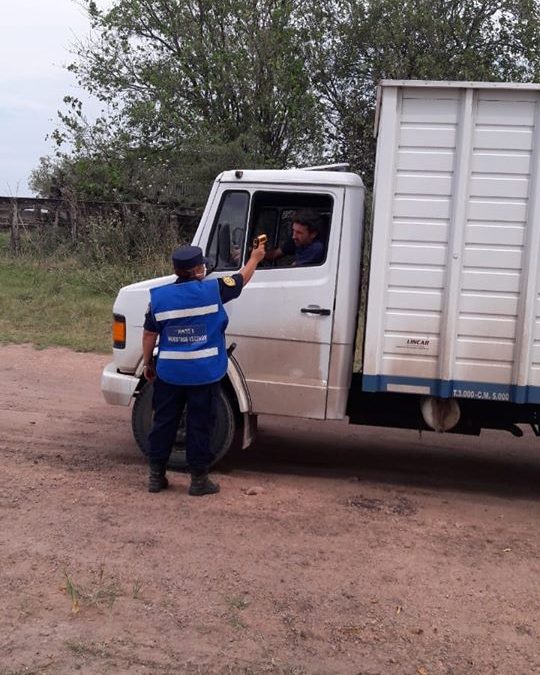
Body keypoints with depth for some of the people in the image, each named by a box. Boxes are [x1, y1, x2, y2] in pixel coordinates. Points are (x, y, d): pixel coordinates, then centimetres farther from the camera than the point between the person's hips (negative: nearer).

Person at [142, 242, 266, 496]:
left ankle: (156, 475, 21)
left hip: (169, 372, 3)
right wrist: (255, 258, 27)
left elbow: (149, 335, 4)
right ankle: (199, 479, 14)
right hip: (204, 374, -2)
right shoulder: (213, 290, -8)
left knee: (163, 423, 13)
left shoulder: (158, 296, -1)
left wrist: (147, 363, 18)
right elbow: (241, 279, 9)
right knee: (199, 426, 6)